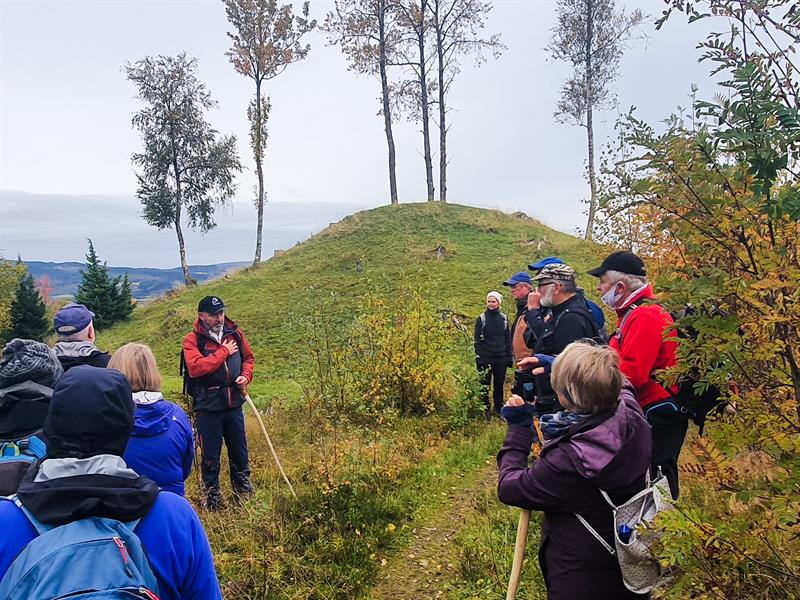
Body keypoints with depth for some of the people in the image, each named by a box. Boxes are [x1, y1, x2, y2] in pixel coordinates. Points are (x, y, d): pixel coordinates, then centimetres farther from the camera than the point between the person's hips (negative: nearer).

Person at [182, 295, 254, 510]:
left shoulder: (234, 333, 4)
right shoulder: (192, 340, -9)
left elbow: (248, 357, 17)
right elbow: (195, 367, -25)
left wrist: (246, 375, -2)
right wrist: (224, 352, -19)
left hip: (234, 403, 4)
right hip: (208, 407, -4)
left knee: (239, 452, 16)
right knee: (210, 458, 8)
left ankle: (244, 493, 34)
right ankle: (212, 500, 25)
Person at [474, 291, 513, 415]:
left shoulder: (504, 318, 5)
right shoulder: (481, 319, -3)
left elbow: (508, 339, 11)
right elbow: (477, 340, -4)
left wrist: (509, 357, 6)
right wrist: (479, 358, -10)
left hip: (501, 358, 3)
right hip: (486, 358, -2)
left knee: (499, 385, 11)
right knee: (485, 385, 4)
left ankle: (499, 408, 23)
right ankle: (486, 409, 15)